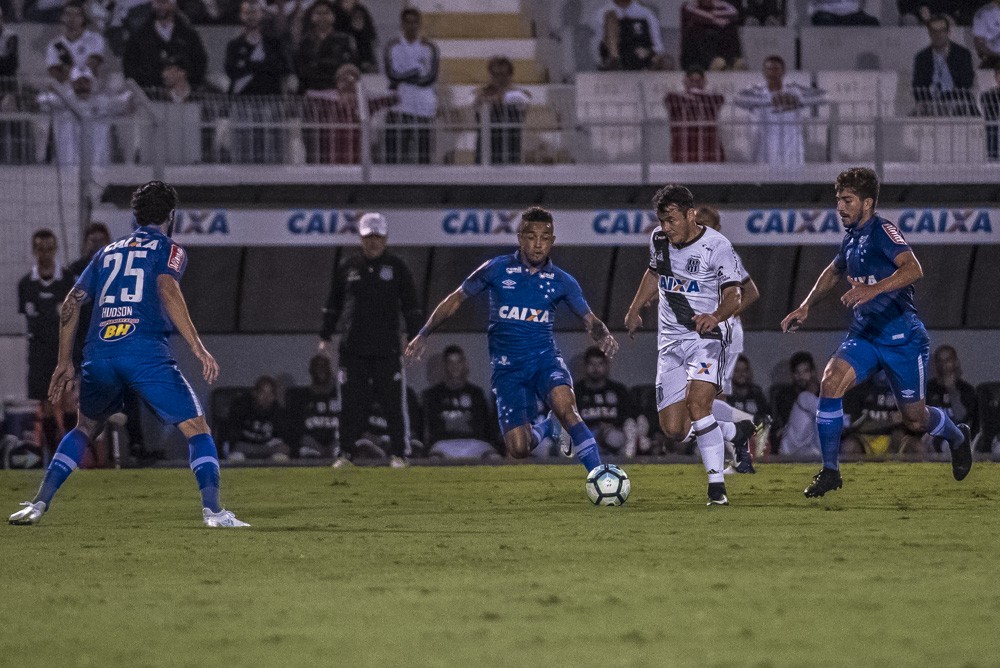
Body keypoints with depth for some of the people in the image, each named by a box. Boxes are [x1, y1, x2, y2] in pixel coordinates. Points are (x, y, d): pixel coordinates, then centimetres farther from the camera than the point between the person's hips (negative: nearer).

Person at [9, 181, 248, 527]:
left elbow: (72, 302, 21)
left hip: (98, 353, 5)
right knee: (196, 429, 0)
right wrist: (198, 347, -15)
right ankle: (212, 509, -17)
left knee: (85, 428, 26)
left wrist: (65, 363, 26)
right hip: (146, 352, -5)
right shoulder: (169, 250, 11)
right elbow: (167, 289, -10)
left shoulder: (108, 252, 25)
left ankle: (40, 502, 17)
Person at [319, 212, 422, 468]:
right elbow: (333, 304, 16)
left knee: (393, 402, -3)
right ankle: (345, 453, 6)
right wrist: (325, 337, 12)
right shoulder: (348, 267, 10)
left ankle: (397, 454, 3)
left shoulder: (397, 267, 5)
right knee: (352, 402, 0)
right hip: (353, 348, 1)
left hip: (387, 347, -1)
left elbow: (411, 306, 5)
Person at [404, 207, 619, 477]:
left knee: (564, 405, -34)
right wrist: (423, 335, 10)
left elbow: (589, 319, 8)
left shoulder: (561, 282, 1)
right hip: (508, 367, 0)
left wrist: (603, 334, -16)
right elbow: (455, 300, 9)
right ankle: (546, 429, 30)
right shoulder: (496, 270, -2)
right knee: (519, 449, -8)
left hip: (544, 358, 0)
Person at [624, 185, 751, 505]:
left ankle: (717, 486, -24)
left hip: (706, 337, -6)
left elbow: (733, 294, -13)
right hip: (670, 341, 6)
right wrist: (635, 308, 25)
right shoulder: (659, 240, 6)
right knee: (673, 429, -2)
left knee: (697, 404, -29)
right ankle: (737, 434, 24)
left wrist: (716, 316, -32)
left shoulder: (717, 246, -11)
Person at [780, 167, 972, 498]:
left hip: (902, 339, -6)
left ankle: (957, 436, 41)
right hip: (864, 335, 6)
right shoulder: (851, 238, 8)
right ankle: (830, 471, -13)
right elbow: (834, 272, 29)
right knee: (831, 381, -20)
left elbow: (913, 268, -33)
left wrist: (874, 289, -46)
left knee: (914, 420, 5)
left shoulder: (883, 231, -16)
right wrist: (805, 306, 18)